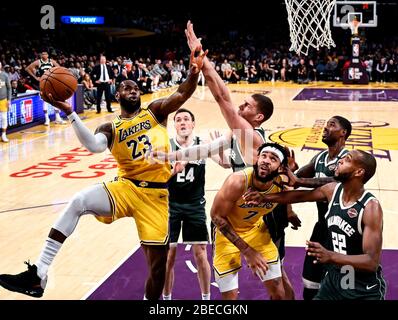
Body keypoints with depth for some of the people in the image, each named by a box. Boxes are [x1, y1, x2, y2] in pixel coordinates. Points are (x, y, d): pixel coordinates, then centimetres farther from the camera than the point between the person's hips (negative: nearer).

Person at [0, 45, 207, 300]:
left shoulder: (155, 111, 9)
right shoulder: (111, 129, 7)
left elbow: (182, 94, -9)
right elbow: (94, 146, -16)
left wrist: (193, 74, -31)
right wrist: (69, 112, -26)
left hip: (155, 194, 0)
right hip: (126, 188, 0)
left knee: (158, 259, 1)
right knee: (79, 201, -26)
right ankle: (38, 275, -26)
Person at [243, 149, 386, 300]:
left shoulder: (371, 208, -24)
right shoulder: (333, 190, -4)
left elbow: (372, 262, -29)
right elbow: (300, 196, 15)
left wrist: (330, 256, -42)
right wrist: (265, 198, 9)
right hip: (333, 278, 6)